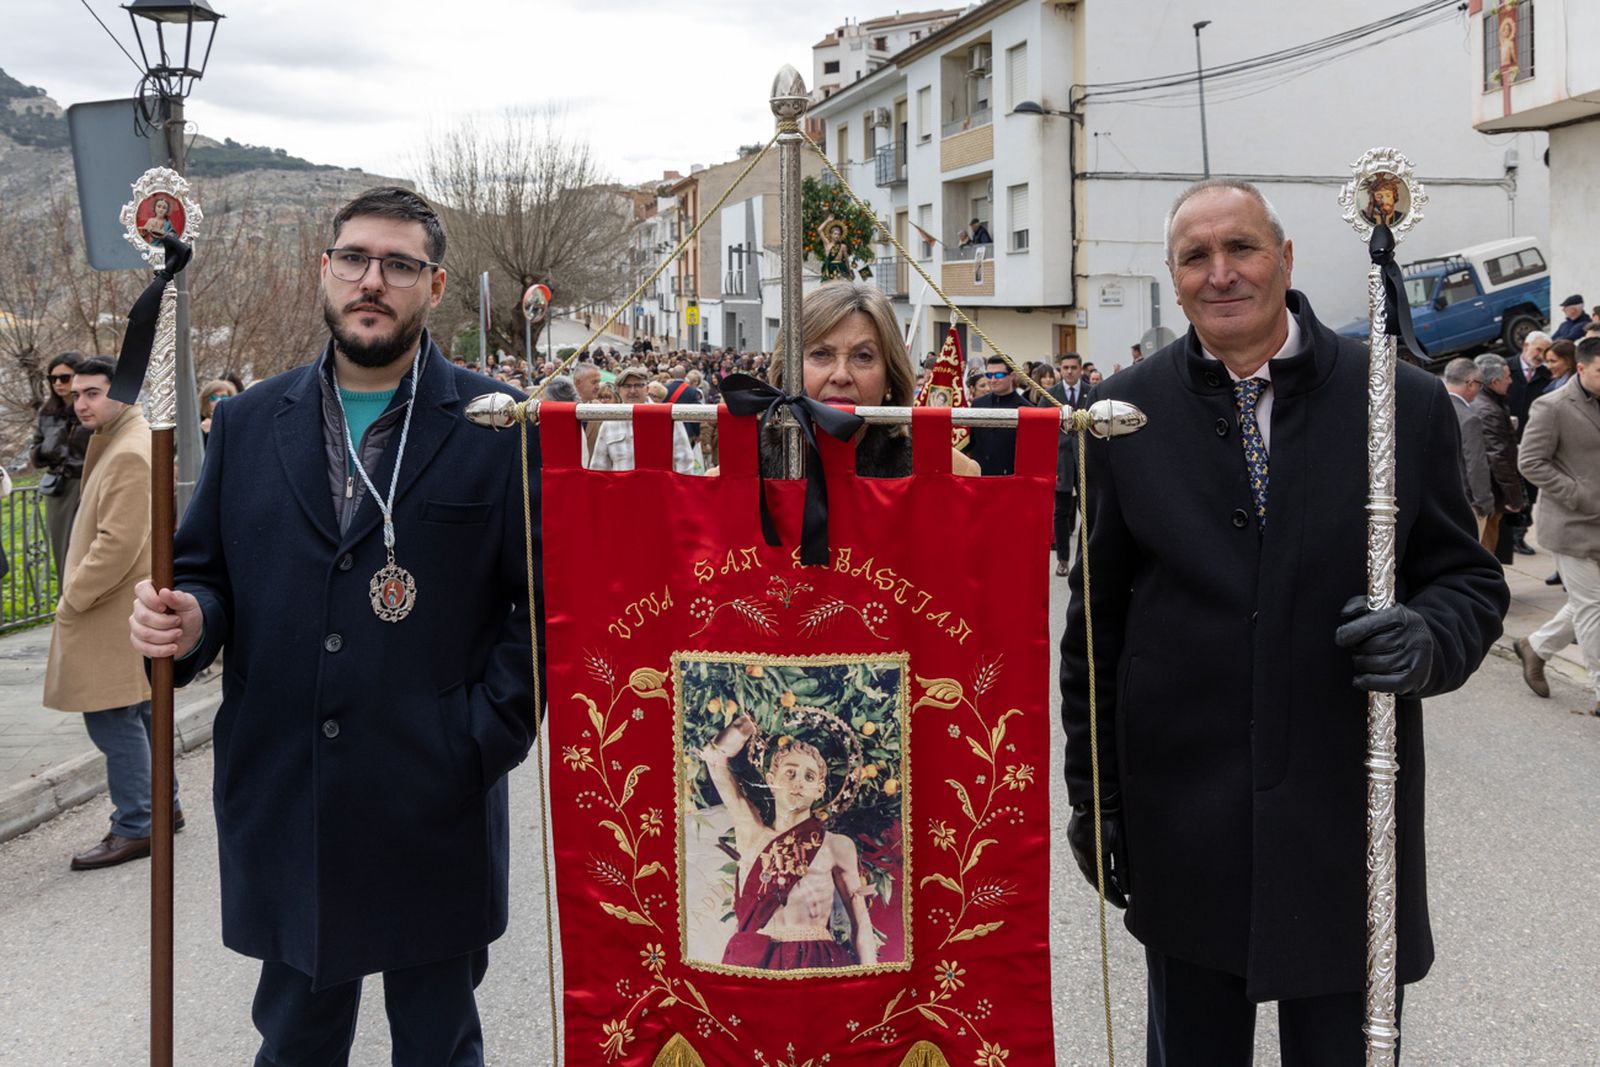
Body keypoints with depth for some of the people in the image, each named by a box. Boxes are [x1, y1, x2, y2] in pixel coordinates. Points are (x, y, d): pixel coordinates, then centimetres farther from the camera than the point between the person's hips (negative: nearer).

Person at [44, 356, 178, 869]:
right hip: (121, 605, 11)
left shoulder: (129, 454, -18)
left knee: (113, 717, -9)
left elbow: (118, 543, -24)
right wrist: (78, 594, 18)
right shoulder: (119, 443, 17)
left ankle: (135, 827, -4)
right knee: (137, 713, 18)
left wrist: (73, 599, -17)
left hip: (117, 612, -11)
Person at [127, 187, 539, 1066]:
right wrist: (186, 622, -10)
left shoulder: (500, 427, -3)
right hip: (284, 816, 3)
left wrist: (486, 737, -11)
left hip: (437, 820, -3)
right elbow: (206, 572, 12)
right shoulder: (248, 423, 8)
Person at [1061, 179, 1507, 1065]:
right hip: (1181, 820, 1)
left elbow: (1471, 581, 5)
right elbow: (1096, 618, 4)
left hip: (1347, 818, 0)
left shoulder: (1404, 403, -2)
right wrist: (1091, 793, 4)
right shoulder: (1125, 414, 0)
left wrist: (1429, 639, -19)